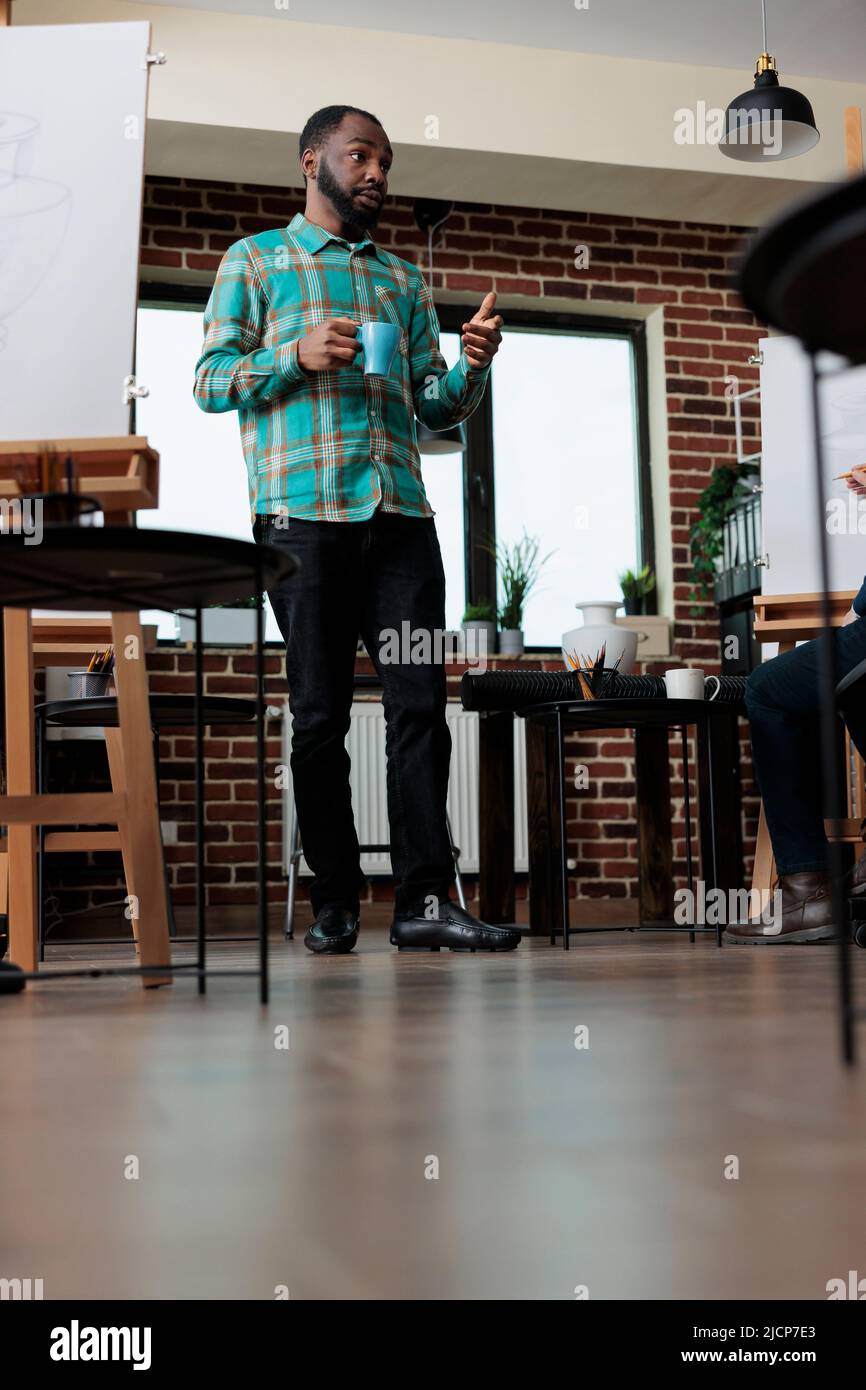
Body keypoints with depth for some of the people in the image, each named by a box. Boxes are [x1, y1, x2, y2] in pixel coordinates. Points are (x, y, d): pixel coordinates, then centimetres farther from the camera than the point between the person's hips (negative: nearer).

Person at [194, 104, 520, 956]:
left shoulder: (403, 279, 25)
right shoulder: (256, 260, 14)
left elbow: (433, 406, 21)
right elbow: (210, 380, 5)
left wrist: (472, 366, 0)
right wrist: (295, 356, -11)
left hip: (400, 512, 4)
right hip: (303, 512, -3)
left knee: (420, 701, -7)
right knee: (319, 712, -2)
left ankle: (425, 899, -7)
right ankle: (334, 901, 6)